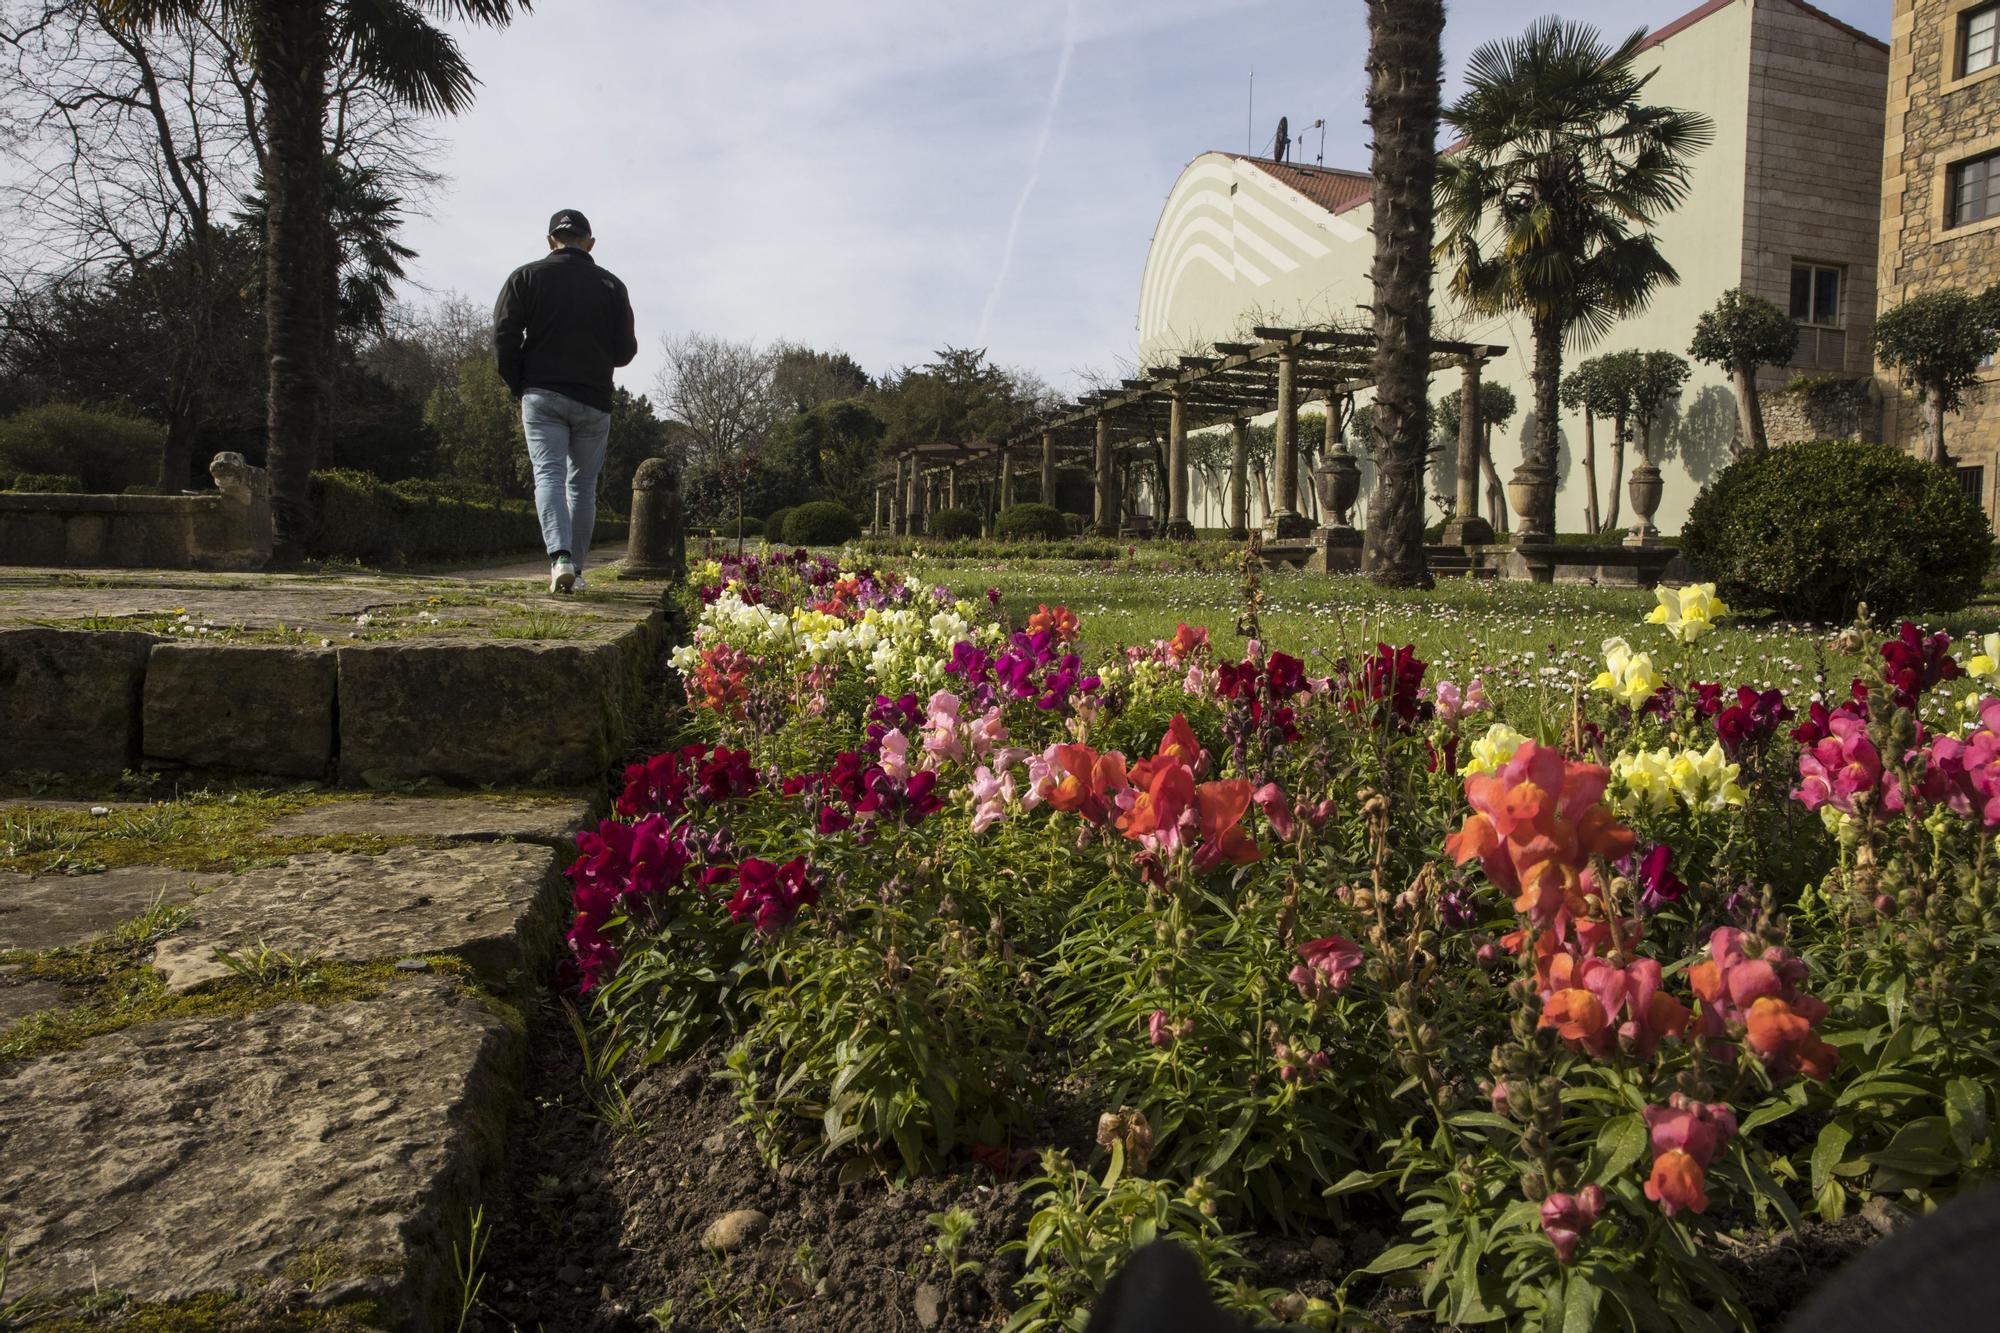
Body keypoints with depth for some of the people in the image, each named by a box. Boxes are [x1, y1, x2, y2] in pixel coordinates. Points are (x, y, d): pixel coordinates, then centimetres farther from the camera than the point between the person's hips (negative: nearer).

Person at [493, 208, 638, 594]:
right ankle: (575, 570, 11)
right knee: (583, 485, 10)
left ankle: (560, 557, -27)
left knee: (549, 475, -6)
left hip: (542, 395, -1)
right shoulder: (611, 285, 6)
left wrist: (520, 387, 8)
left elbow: (504, 337, -4)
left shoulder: (527, 277, 4)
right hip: (594, 400, 1)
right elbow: (625, 351, 5)